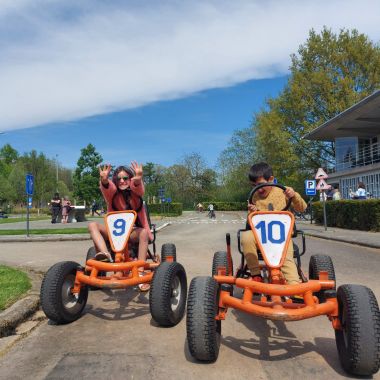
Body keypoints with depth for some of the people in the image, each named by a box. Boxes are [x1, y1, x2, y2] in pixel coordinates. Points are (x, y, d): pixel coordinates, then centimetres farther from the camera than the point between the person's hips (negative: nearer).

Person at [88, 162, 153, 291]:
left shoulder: (135, 192, -7)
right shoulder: (112, 193, -6)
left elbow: (138, 187, -32)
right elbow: (106, 187, -30)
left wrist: (138, 178, -58)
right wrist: (104, 180, -56)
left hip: (134, 232, -1)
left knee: (144, 233, -35)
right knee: (92, 225, -21)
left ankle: (140, 273, -33)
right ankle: (106, 254, -40)